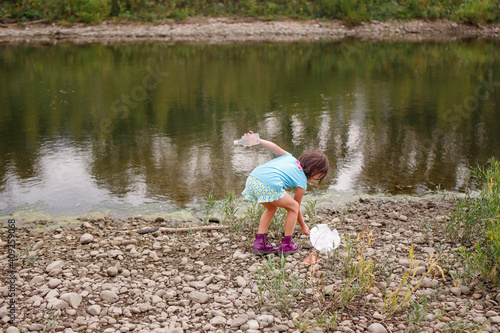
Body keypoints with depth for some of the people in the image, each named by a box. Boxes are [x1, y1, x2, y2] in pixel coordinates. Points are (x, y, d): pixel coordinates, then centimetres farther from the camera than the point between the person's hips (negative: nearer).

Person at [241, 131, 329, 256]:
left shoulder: (289, 157, 29)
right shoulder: (302, 183, 15)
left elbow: (275, 148, 13)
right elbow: (296, 207, 24)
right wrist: (303, 226, 39)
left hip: (252, 179, 7)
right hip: (269, 185, -7)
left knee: (272, 207, 31)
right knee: (293, 207, 16)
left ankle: (260, 243, 27)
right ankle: (286, 245, 21)